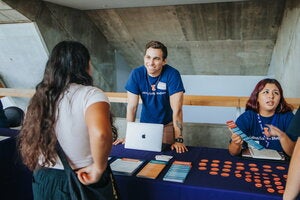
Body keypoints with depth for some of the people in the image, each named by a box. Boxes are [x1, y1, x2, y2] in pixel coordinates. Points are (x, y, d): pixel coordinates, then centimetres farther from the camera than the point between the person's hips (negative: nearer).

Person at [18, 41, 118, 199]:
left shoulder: (40, 96, 0)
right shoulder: (91, 95, -19)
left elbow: (30, 142, 7)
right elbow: (100, 134, -38)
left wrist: (41, 172, 18)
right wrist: (99, 168, -22)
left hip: (44, 181, 5)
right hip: (83, 182, -5)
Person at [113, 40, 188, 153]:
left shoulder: (172, 74, -23)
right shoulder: (136, 74, -16)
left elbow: (177, 110, -26)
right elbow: (131, 107, -15)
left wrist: (178, 139, -31)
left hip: (167, 125, -2)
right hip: (145, 123, 2)